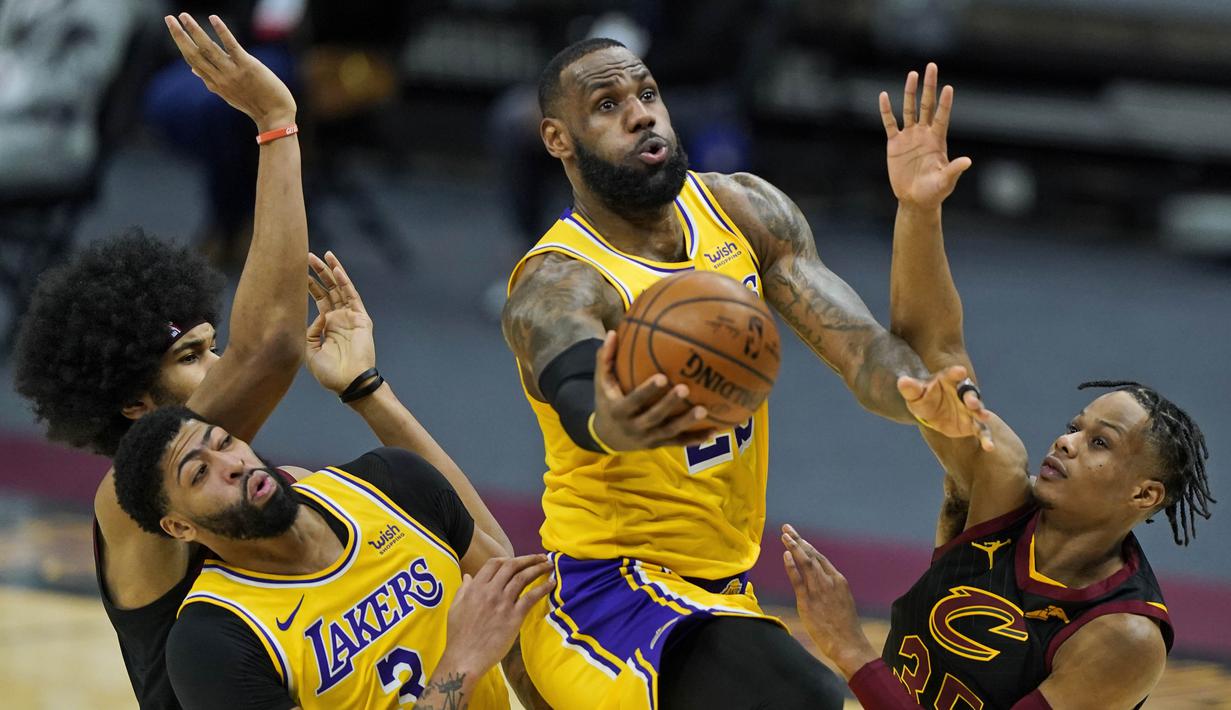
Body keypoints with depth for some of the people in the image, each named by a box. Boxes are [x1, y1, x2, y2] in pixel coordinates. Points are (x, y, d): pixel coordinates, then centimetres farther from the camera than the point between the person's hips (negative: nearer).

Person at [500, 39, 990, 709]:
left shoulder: (744, 210, 0)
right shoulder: (555, 286, -19)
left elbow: (859, 346, -11)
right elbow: (578, 393, -43)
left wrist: (930, 396, -35)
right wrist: (611, 425, -68)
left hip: (718, 585, 8)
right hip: (608, 595, -8)